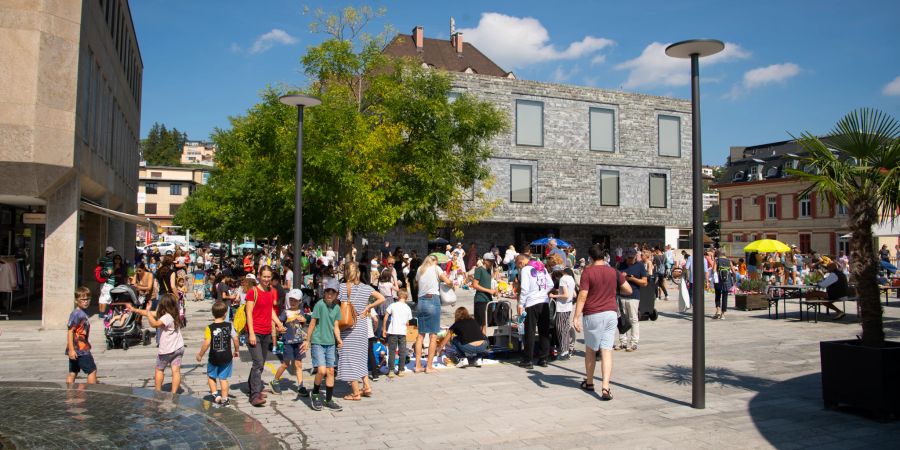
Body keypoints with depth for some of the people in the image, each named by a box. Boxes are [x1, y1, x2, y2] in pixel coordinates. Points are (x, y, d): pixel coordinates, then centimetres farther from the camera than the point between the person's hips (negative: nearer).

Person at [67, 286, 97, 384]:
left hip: (82, 348, 9)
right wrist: (71, 349, -23)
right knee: (92, 370, -2)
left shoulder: (83, 313, 12)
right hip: (80, 350, -9)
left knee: (73, 372, 10)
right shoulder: (76, 314, -15)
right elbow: (70, 331, -19)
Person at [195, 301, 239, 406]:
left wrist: (200, 355, -5)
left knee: (211, 376, 20)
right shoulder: (229, 326, -6)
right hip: (227, 356, 2)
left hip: (214, 357, -2)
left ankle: (215, 394, 11)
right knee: (223, 378, 11)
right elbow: (235, 339, -4)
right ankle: (224, 399, 12)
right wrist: (236, 350, 13)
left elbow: (207, 343, -17)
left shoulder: (210, 328, -12)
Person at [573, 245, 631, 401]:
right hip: (611, 314, 3)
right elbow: (628, 290, 9)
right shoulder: (614, 272, 3)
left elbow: (582, 296, -14)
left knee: (590, 350, 15)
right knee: (607, 351, 1)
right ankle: (605, 388, -9)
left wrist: (576, 317, -14)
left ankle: (589, 382, 29)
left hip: (593, 315, -3)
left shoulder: (587, 272, -9)